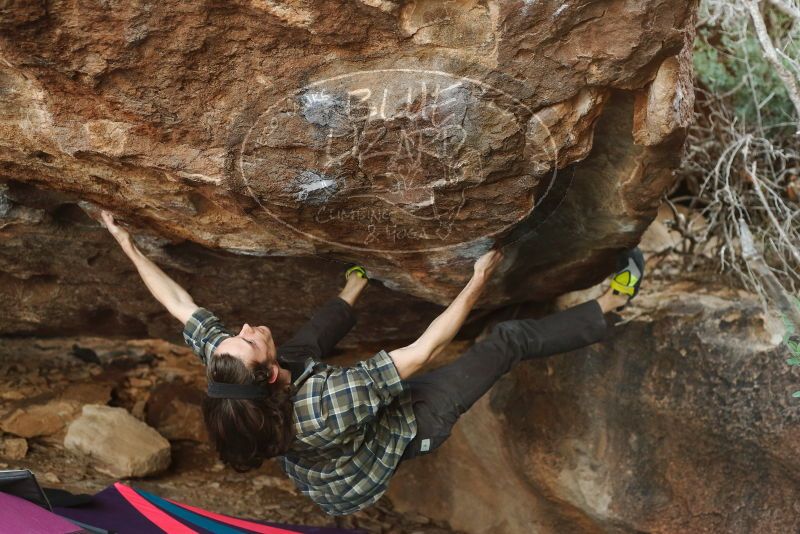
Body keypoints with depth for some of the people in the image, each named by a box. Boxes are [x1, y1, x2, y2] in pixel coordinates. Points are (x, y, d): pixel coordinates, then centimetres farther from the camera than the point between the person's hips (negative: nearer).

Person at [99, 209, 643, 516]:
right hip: (406, 429, -5)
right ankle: (609, 304, 23)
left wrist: (128, 245, -8)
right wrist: (476, 286, -29)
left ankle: (353, 291, 55)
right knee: (510, 338, 0)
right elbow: (424, 350, -39)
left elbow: (179, 303, -16)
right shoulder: (327, 404, -46)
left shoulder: (227, 368, -30)